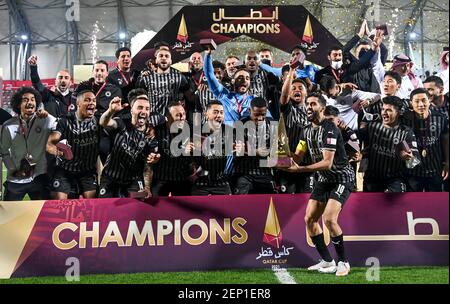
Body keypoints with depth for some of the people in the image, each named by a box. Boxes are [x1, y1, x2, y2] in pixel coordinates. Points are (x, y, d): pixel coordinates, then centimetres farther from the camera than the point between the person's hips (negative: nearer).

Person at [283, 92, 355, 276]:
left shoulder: (329, 130, -21)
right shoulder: (308, 130, 6)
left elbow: (327, 163, -28)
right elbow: (298, 155, 7)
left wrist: (299, 169, -32)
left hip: (342, 178, -9)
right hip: (324, 180, 9)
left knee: (329, 219, -22)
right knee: (309, 219, 3)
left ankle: (343, 262, -5)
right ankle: (327, 261, 15)